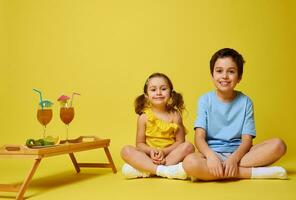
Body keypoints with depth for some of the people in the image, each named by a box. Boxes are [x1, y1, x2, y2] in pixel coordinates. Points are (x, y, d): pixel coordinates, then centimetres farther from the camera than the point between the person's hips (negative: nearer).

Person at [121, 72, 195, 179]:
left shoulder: (175, 115, 0)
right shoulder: (144, 117, 1)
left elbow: (180, 141, -3)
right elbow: (139, 144, 2)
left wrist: (164, 151, -19)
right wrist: (151, 150, -20)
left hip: (171, 156, 0)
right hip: (148, 157, 0)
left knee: (188, 146, -26)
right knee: (126, 150, -23)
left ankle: (144, 170, -31)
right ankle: (166, 171, -36)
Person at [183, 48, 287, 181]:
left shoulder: (245, 102, 3)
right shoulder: (205, 100, 1)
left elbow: (247, 140, -3)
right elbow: (199, 137, -8)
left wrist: (234, 158, -24)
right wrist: (210, 155, -29)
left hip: (237, 153, 2)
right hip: (212, 153, -2)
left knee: (278, 145, -21)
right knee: (190, 162, -35)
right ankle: (254, 172, -23)